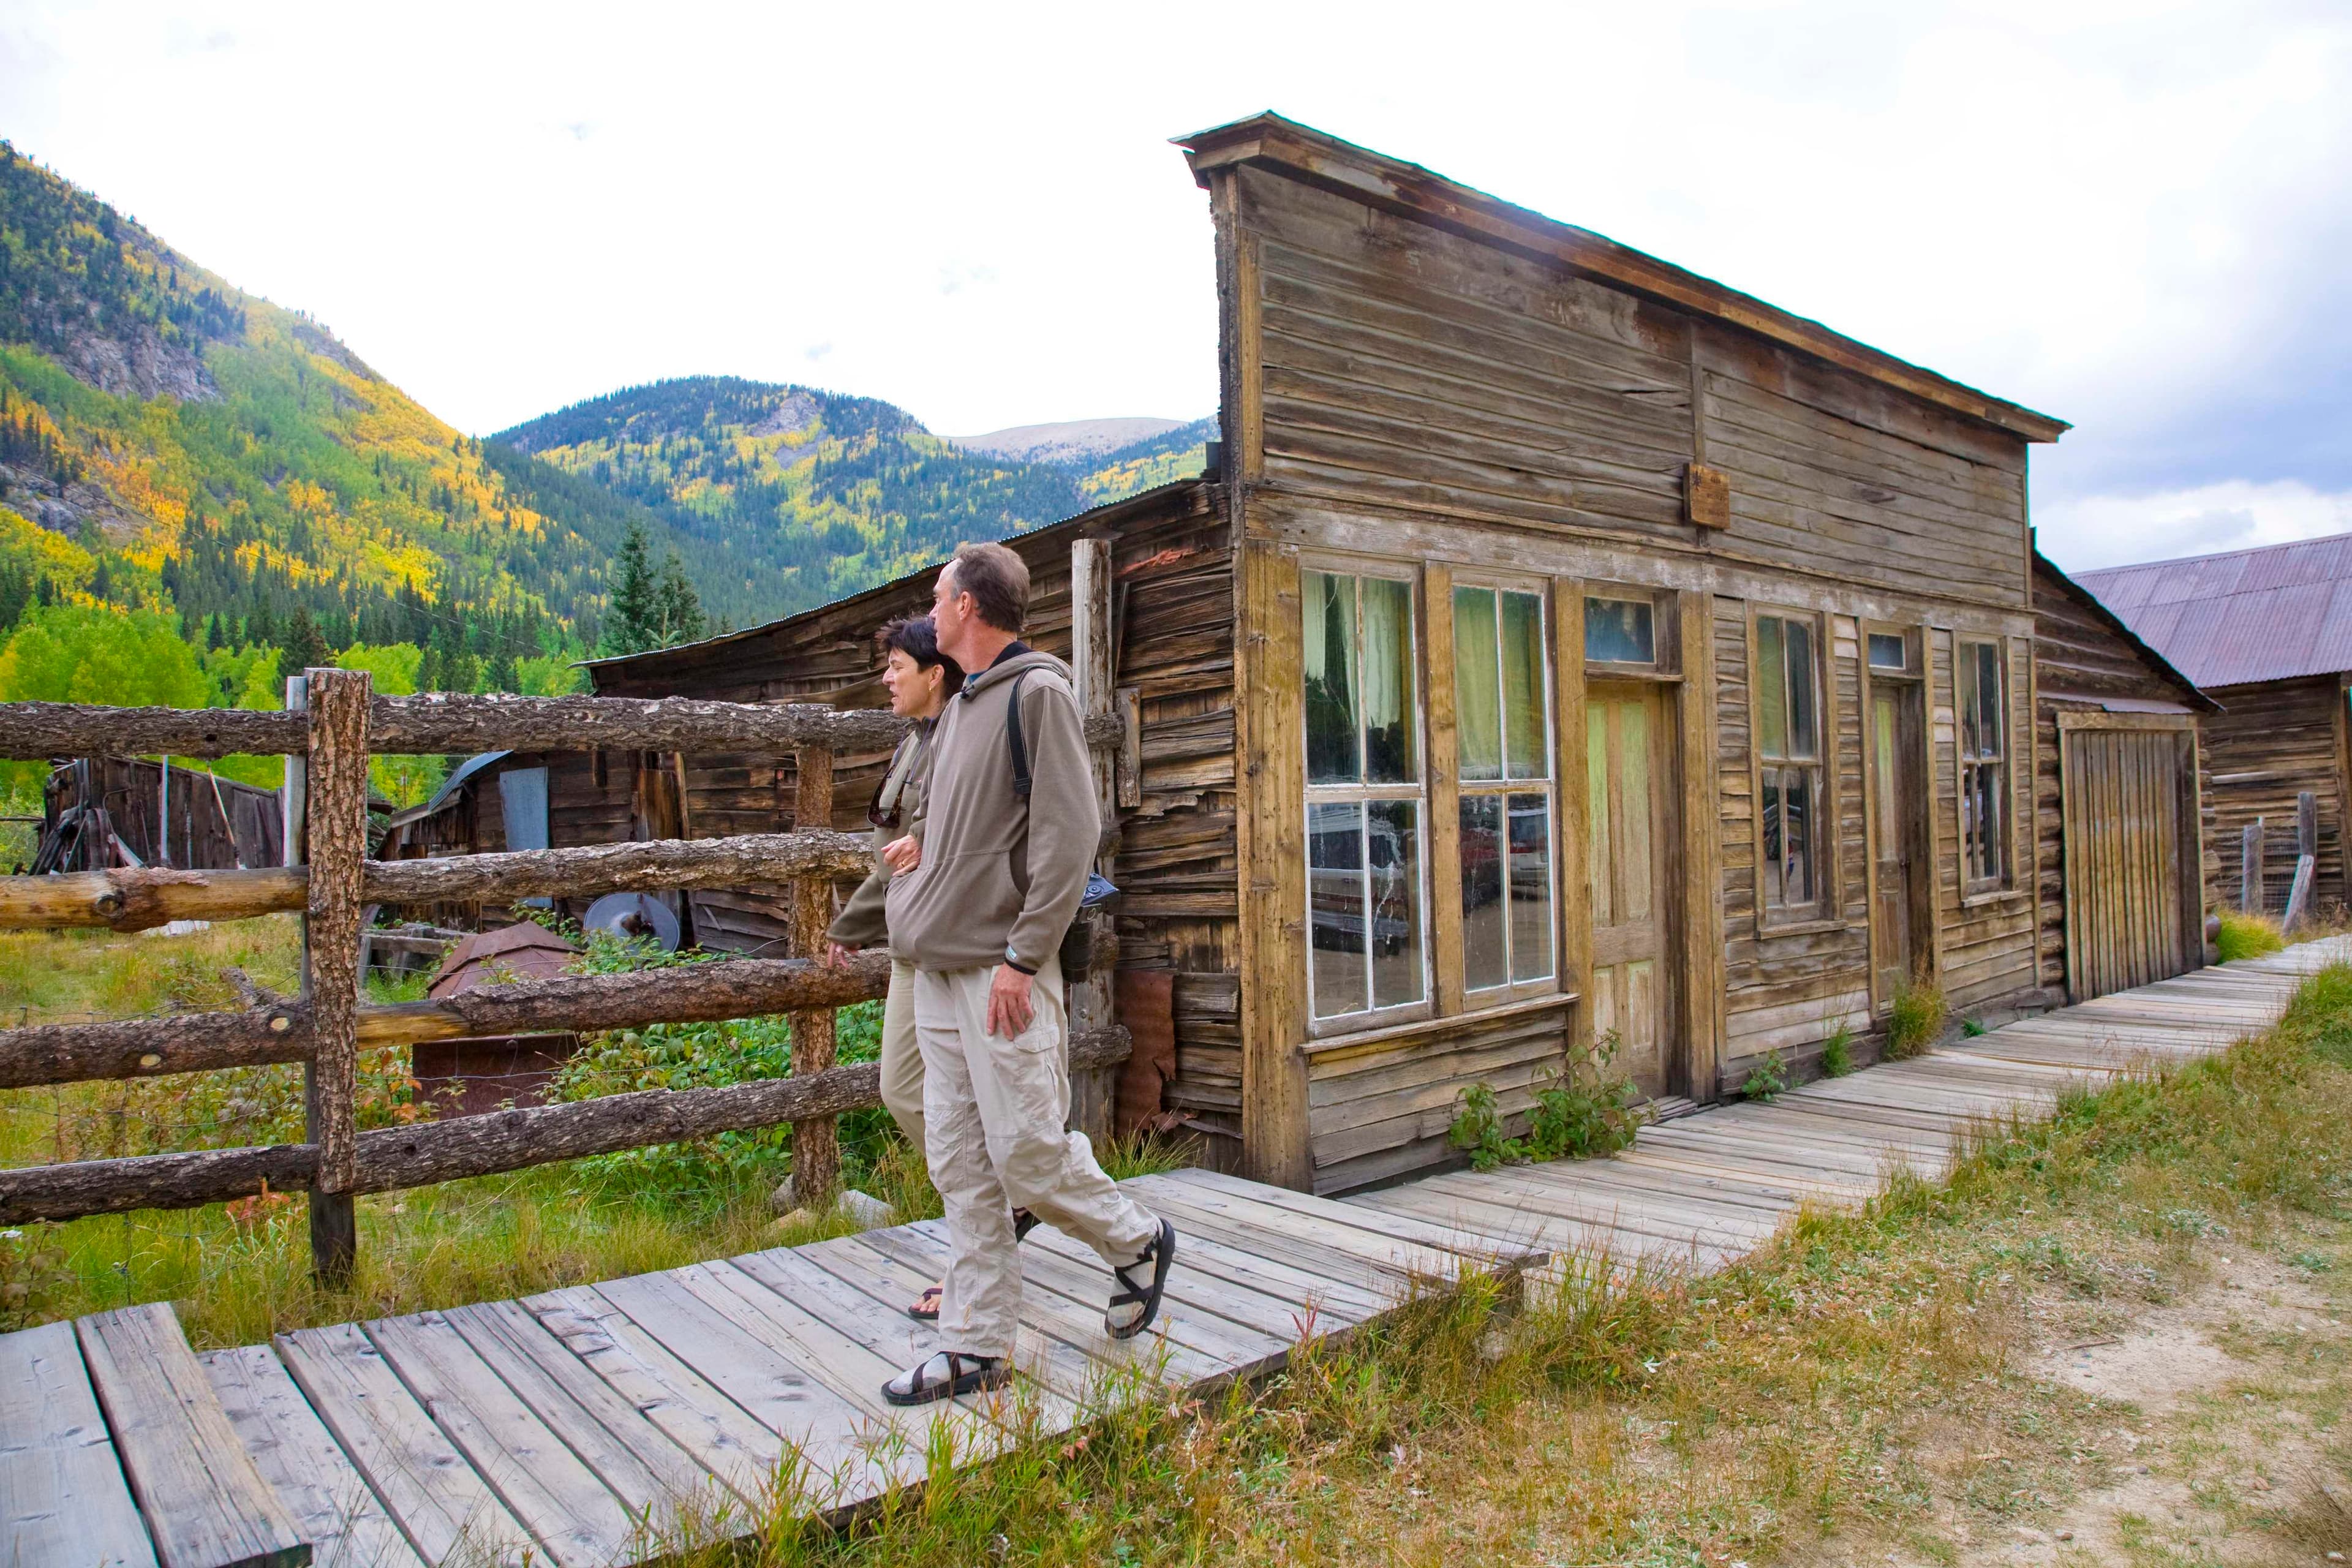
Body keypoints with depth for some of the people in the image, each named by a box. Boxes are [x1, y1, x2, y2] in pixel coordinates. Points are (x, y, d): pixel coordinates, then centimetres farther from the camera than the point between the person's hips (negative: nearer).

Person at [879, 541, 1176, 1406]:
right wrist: (910, 909, 19)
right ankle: (976, 1346, 16)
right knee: (961, 1169, 8)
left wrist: (1021, 956, -18)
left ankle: (1137, 1243, 22)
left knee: (1027, 1153, -4)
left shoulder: (1038, 693, -8)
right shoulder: (961, 707, 18)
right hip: (938, 974, 8)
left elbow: (1069, 835, -15)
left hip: (1002, 974, -8)